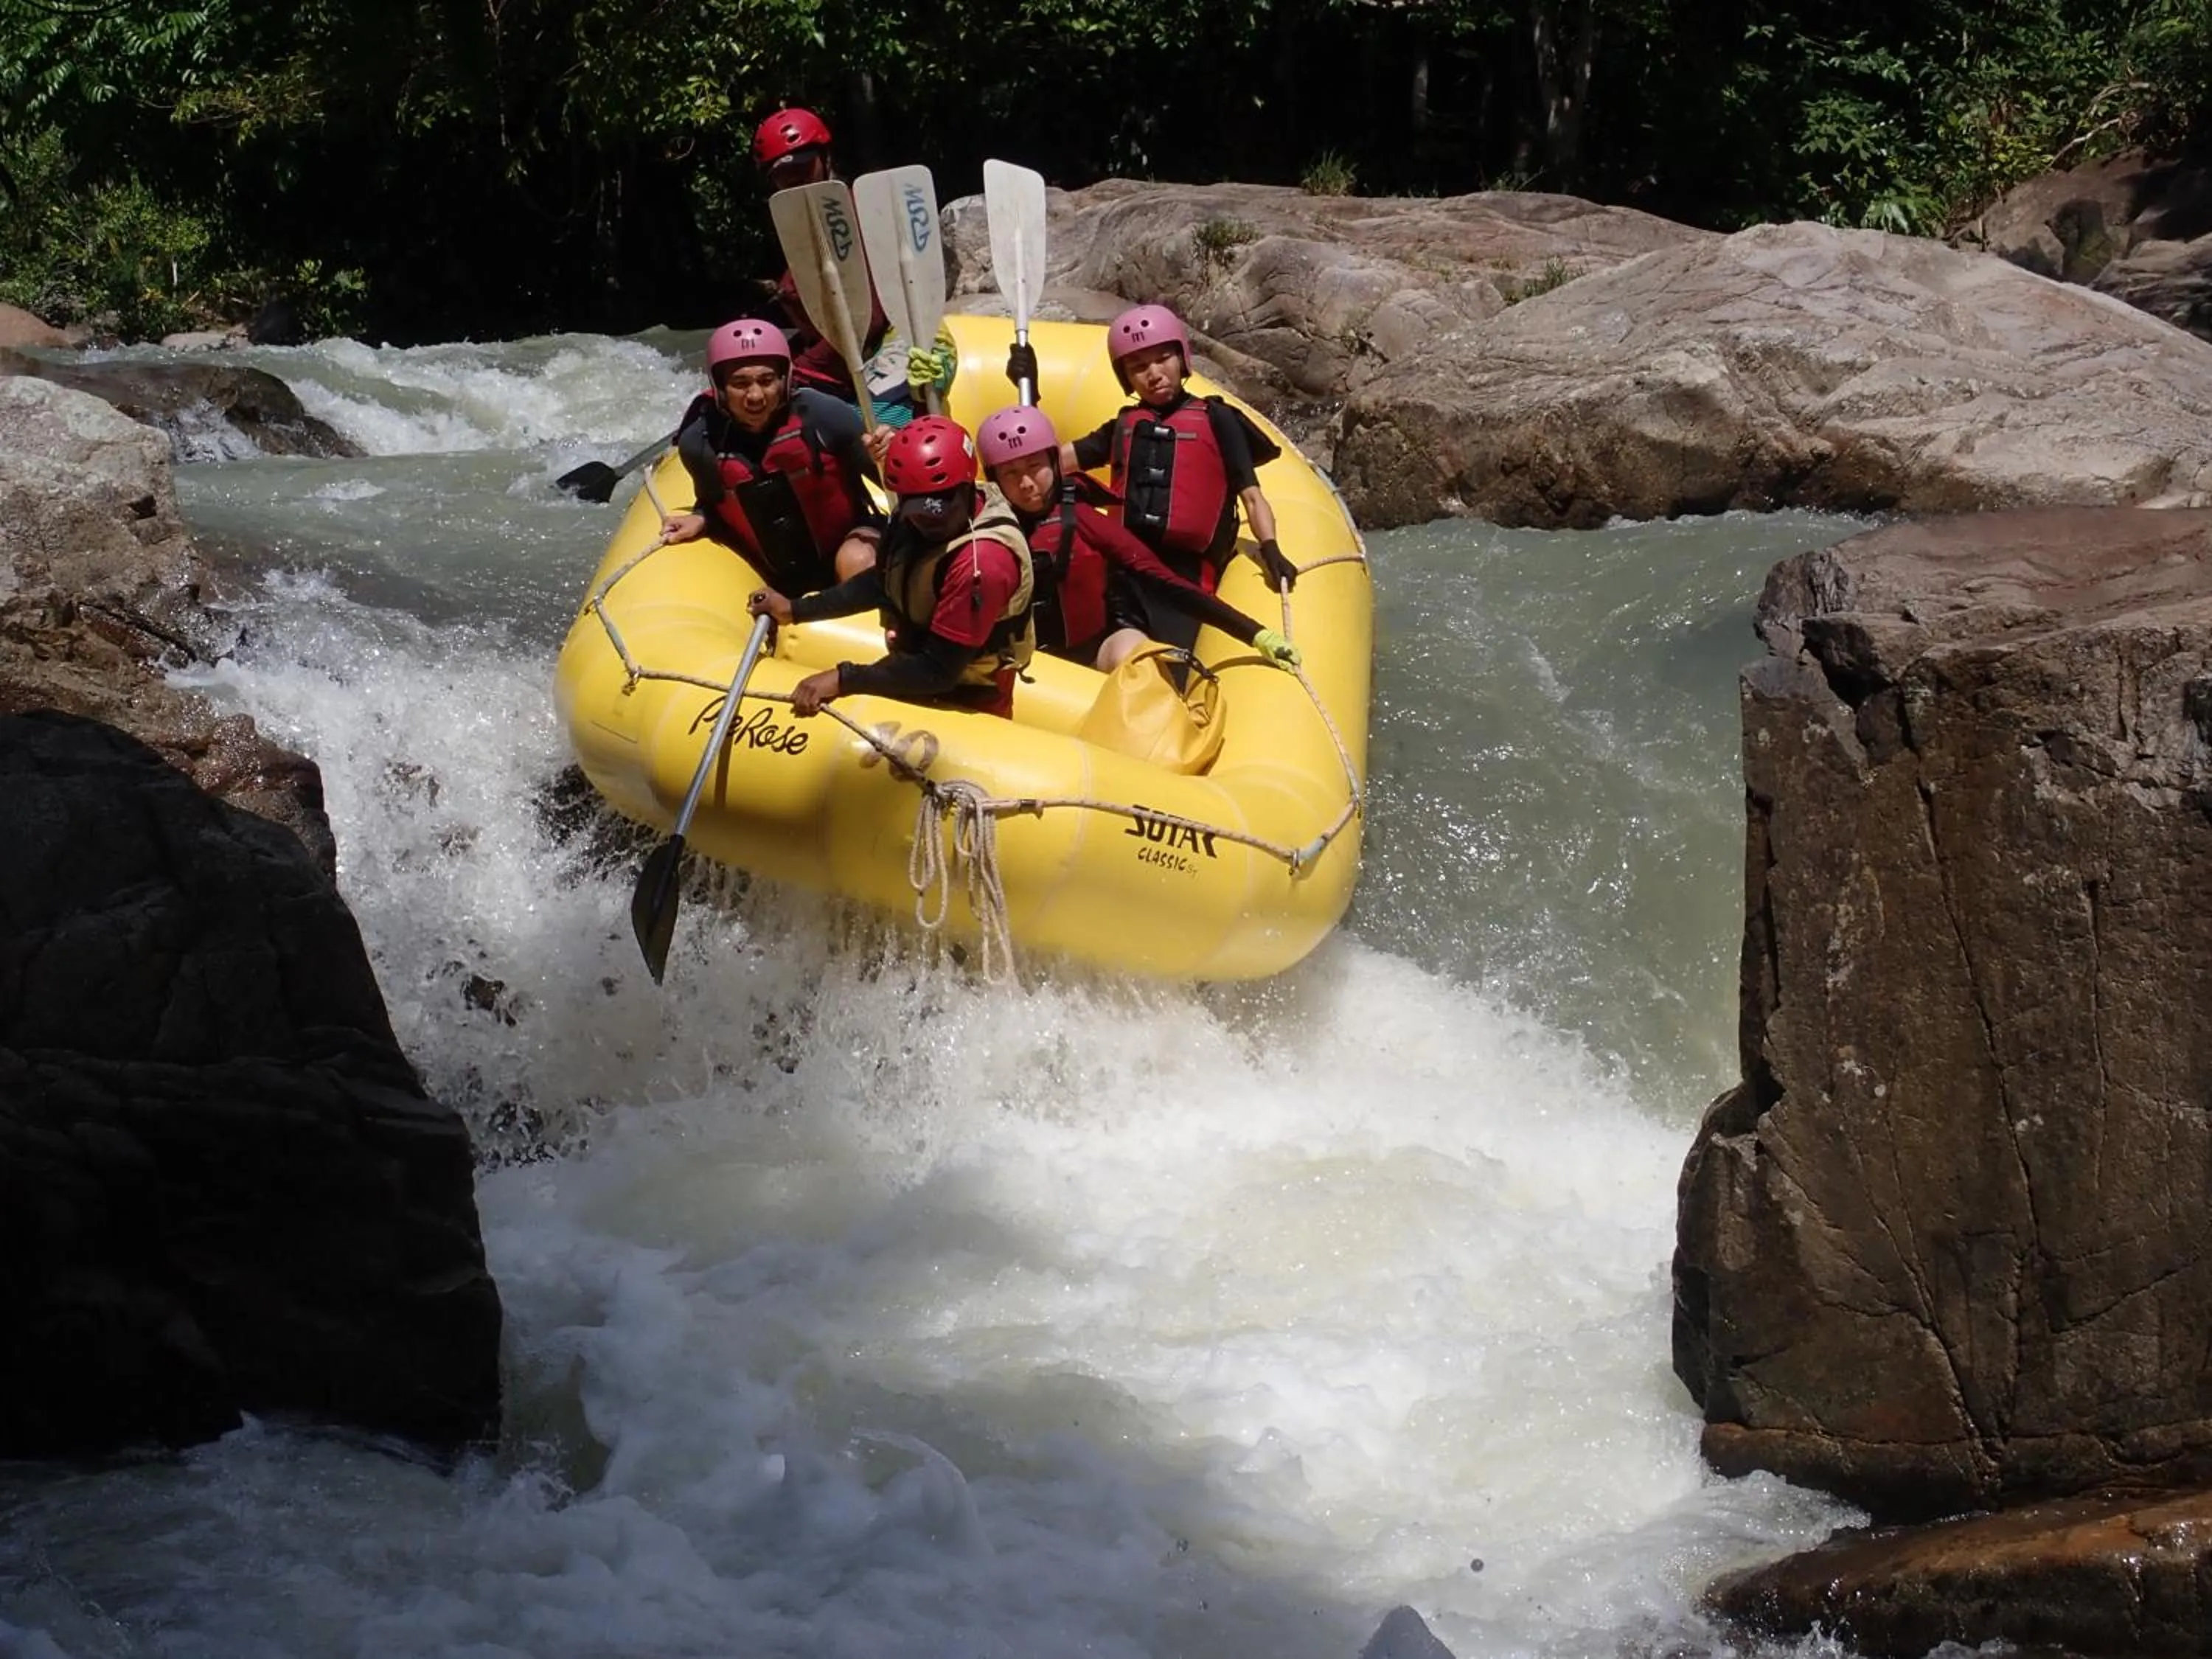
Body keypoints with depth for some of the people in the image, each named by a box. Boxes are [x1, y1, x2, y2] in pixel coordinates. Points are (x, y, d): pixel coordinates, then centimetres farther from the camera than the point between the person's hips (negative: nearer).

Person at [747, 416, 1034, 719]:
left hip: (966, 705, -8)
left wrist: (843, 679, -30)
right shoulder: (917, 518, -8)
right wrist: (795, 609, 10)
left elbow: (937, 672, -28)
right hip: (918, 684, 8)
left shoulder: (982, 561, -31)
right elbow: (882, 583, 12)